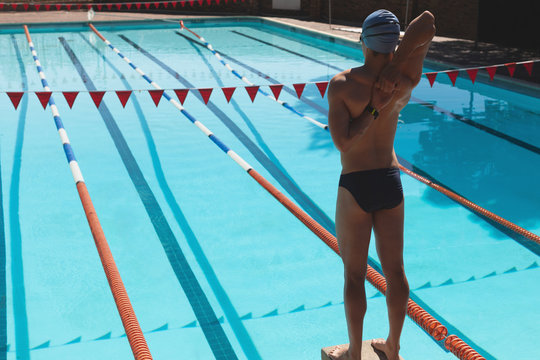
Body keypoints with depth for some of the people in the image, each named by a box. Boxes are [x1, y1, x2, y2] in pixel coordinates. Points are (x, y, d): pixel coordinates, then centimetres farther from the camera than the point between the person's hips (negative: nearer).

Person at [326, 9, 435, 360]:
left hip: (355, 186, -4)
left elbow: (343, 142, -21)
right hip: (391, 183, 4)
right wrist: (394, 67, -12)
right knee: (395, 270, 16)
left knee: (355, 275, 9)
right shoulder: (405, 83, -6)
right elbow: (427, 22, -3)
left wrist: (372, 109, -14)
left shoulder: (341, 85, -16)